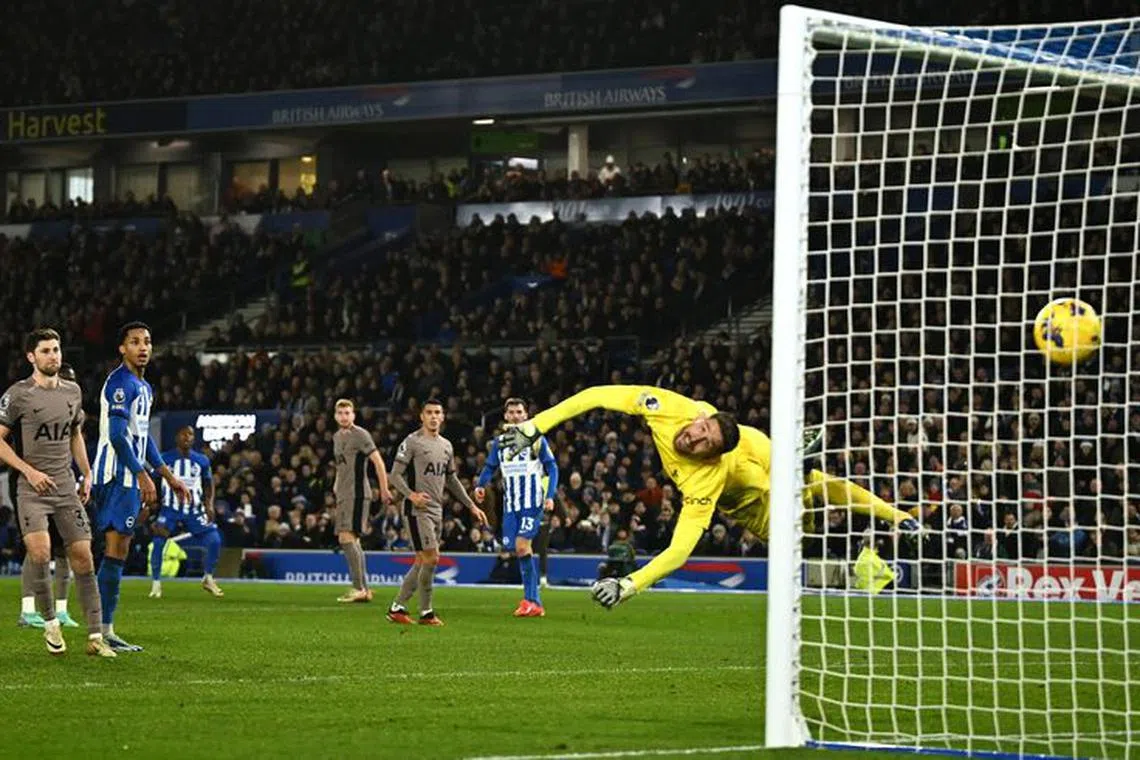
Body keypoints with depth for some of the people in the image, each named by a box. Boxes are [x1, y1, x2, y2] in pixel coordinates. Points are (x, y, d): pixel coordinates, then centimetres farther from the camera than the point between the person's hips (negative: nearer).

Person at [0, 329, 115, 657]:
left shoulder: (72, 392, 11)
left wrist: (87, 475, 16)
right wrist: (29, 470, -13)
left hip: (67, 489, 5)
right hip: (33, 490, -5)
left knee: (83, 556, -1)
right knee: (40, 551, -22)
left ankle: (95, 636, 2)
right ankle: (50, 623, -3)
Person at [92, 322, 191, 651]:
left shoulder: (144, 388, 20)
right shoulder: (121, 382, -12)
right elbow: (117, 435, -20)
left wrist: (169, 477, 29)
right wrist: (142, 475, -24)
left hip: (129, 478, 10)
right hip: (117, 475, -10)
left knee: (118, 552, 9)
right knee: (115, 550, -12)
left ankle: (105, 629, 10)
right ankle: (103, 630, -13)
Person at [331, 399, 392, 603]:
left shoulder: (360, 435, -8)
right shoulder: (337, 437, 17)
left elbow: (378, 461, -10)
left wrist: (384, 490, -13)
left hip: (357, 493, -9)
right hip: (343, 495, 9)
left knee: (347, 538, -17)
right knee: (352, 541, 9)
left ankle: (359, 588, -18)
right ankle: (364, 589, 14)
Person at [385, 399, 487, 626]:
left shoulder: (446, 445, 17)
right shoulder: (412, 442, -6)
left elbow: (452, 480, 25)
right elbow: (395, 475, -9)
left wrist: (472, 506, 22)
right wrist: (411, 495, -27)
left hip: (436, 511, 8)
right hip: (418, 511, -8)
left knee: (422, 562, 7)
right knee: (431, 558, -13)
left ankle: (397, 607, 14)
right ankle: (426, 612, -4)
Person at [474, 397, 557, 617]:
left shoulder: (536, 439, 1)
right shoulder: (499, 442, 12)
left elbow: (552, 467, 1)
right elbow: (490, 467, 16)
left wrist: (550, 496, -10)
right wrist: (480, 485, -4)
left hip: (532, 502, -5)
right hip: (510, 505, 5)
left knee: (522, 546, -18)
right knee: (519, 549, 3)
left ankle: (530, 600, -14)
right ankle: (535, 603, 8)